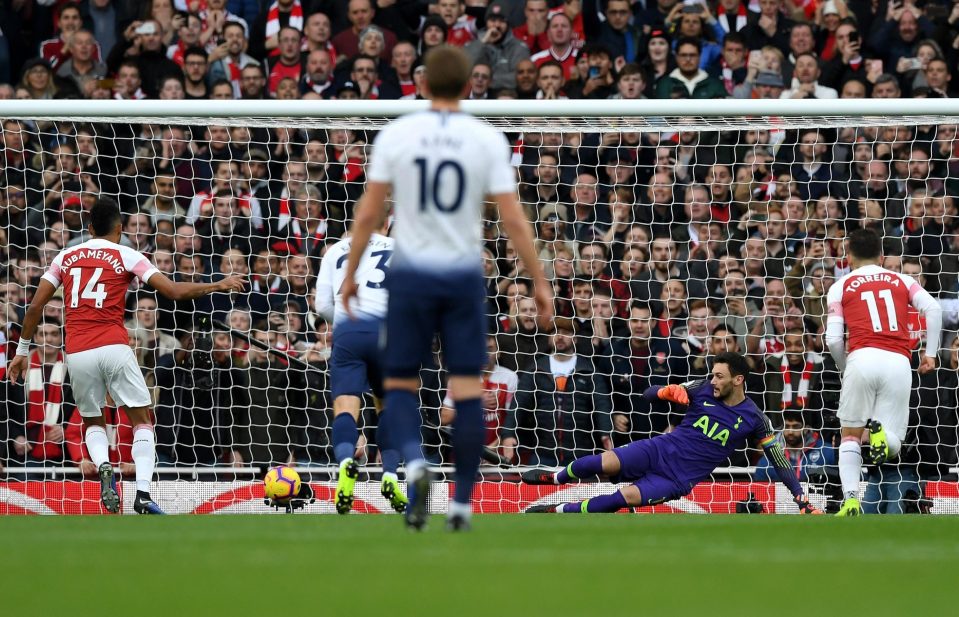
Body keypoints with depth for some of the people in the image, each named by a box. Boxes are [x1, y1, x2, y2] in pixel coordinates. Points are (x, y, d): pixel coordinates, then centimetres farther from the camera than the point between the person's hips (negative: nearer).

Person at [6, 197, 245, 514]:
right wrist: (218, 286, 11)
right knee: (142, 420, 7)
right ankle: (143, 493, -11)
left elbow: (35, 306, 12)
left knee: (92, 421, 21)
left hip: (77, 354, 3)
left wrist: (22, 351, 21)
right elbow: (175, 291, -2)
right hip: (113, 348, -3)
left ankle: (103, 465, -11)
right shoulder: (126, 256, 4)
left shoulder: (66, 257, 14)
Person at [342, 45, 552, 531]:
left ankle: (414, 463, -19)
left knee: (400, 385, 9)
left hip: (410, 273, 0)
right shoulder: (487, 140, -4)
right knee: (467, 390, 6)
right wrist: (539, 282, 4)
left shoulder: (395, 135, -3)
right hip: (464, 275, 0)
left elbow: (367, 214, -2)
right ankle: (462, 503, 5)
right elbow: (513, 219, -5)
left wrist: (350, 273, 9)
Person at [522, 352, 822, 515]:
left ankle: (559, 511, -16)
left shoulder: (753, 420, -4)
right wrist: (672, 392, -17)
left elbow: (779, 460, 1)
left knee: (629, 497, -27)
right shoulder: (702, 390, 1)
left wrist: (801, 498, -5)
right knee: (606, 463, -25)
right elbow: (651, 393, 6)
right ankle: (556, 477, 4)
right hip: (660, 450, 2)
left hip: (680, 478, -2)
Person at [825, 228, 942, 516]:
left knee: (850, 435, 13)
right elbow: (933, 308, 2)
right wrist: (930, 353, 9)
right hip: (899, 363, 1)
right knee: (892, 446, 8)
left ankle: (851, 500, -7)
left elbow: (833, 340, 8)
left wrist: (844, 368, 25)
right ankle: (880, 431, -27)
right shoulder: (902, 280, 20)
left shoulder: (841, 286, 16)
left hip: (862, 359, -1)